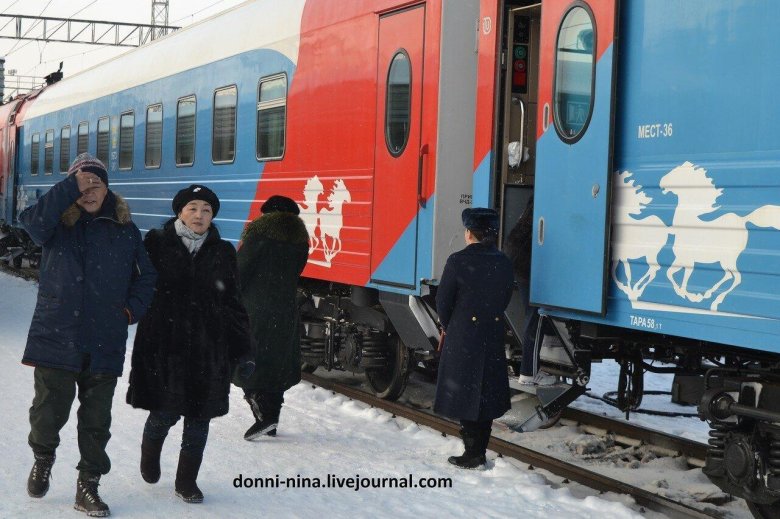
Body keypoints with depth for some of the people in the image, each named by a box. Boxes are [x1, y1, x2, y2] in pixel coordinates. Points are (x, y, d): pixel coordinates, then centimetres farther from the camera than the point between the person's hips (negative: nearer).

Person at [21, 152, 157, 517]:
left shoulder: (125, 230, 7)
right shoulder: (59, 224, 1)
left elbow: (145, 277, 13)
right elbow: (32, 221, -22)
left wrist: (131, 309, -2)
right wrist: (71, 187, -22)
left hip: (105, 345, 2)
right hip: (56, 336, -2)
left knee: (97, 420, 7)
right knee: (49, 409, 3)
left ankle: (88, 486, 21)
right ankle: (43, 458, 34)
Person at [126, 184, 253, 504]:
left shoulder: (223, 252, 7)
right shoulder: (157, 244, -1)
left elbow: (232, 303, 10)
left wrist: (241, 350, 7)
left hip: (209, 348, 3)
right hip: (164, 345, -3)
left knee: (199, 417, 6)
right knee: (165, 413, -1)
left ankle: (187, 480, 21)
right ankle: (149, 453, 33)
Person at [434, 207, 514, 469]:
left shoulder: (458, 261, -13)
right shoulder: (503, 263, 1)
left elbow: (443, 300, -8)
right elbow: (505, 299, 8)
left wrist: (447, 327, 10)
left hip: (463, 338, -5)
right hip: (493, 337, 5)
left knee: (464, 393, 3)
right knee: (487, 393, 12)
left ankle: (472, 453, 3)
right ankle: (480, 451, 19)